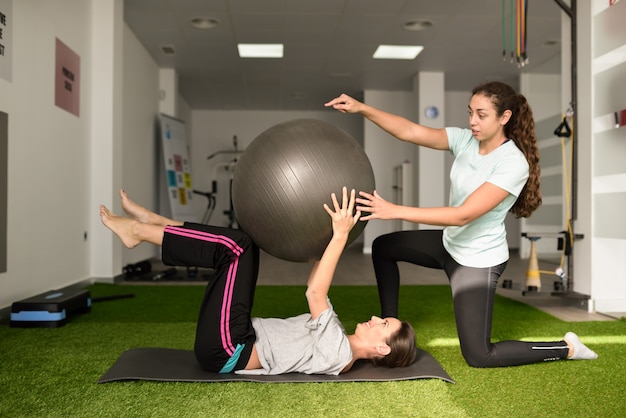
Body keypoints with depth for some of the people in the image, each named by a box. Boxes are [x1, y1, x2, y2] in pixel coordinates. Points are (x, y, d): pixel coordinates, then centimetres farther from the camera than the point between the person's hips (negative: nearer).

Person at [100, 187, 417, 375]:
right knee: (242, 244, 9)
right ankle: (152, 222, 10)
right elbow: (317, 288, 16)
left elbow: (315, 293, -27)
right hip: (235, 341, 10)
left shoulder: (337, 352, -16)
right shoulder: (335, 338, 11)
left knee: (235, 246, -17)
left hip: (224, 349, -10)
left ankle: (137, 231, -5)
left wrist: (340, 236, -29)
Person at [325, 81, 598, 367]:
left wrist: (395, 211, -39)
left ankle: (567, 348, 13)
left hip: (478, 260, -8)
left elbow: (463, 215, -33)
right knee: (383, 247, 15)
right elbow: (410, 132, -18)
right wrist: (362, 108, -32)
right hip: (450, 243, 8)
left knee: (478, 356, -4)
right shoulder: (465, 140, -8)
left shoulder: (514, 164, -27)